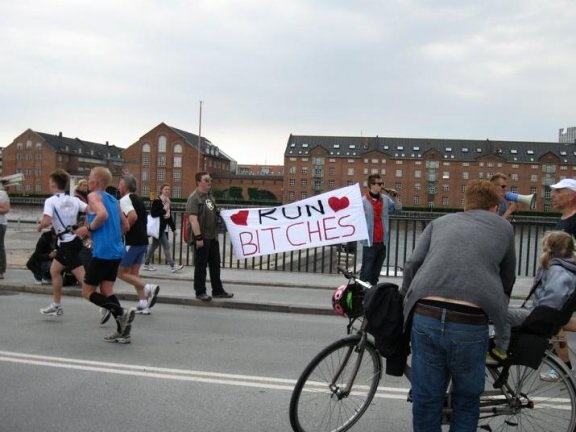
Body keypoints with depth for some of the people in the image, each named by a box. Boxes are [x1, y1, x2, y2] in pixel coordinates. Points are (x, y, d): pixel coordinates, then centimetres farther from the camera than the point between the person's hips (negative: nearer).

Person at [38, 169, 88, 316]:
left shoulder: (50, 201, -11)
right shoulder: (74, 200, 5)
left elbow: (46, 221, -23)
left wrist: (40, 226, -3)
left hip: (67, 244, -8)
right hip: (75, 239, 8)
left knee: (82, 276, -8)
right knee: (54, 270, 22)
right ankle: (56, 305, 30)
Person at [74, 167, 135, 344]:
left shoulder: (93, 196, -5)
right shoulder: (113, 199, 17)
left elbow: (103, 214, -25)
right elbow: (125, 226, 19)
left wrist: (89, 228, -11)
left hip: (102, 252, -8)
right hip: (116, 251, 8)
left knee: (88, 292, 4)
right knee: (106, 290, 12)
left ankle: (122, 312, -14)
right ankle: (122, 332, 5)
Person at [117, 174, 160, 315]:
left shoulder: (125, 199, -10)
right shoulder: (138, 199, 18)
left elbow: (133, 216, -27)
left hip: (132, 242, -9)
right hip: (143, 241, 9)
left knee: (121, 272, 1)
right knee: (134, 273, 13)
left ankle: (148, 288, -10)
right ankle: (143, 305, 9)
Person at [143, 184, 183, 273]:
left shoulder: (167, 202, 13)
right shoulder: (157, 201, -12)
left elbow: (169, 216, 15)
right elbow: (153, 214, -20)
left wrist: (173, 228, 13)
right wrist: (163, 211, -19)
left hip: (164, 228, 9)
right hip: (158, 228, -9)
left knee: (154, 245, 15)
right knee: (167, 246, -7)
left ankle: (146, 264, 25)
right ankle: (172, 266, -3)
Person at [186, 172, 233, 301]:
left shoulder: (210, 196, 14)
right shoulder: (194, 198, -13)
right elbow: (193, 219, -20)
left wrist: (220, 214, 7)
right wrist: (198, 237, -25)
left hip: (213, 236, 8)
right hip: (202, 238, -8)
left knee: (215, 264, 14)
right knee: (201, 266, 3)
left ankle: (218, 291, 23)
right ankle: (200, 292, 14)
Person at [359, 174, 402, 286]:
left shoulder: (386, 199, 8)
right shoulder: (363, 201, -10)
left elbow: (398, 209, 14)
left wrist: (395, 198, -1)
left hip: (382, 242, 6)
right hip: (369, 242, -6)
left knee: (376, 272, 14)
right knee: (366, 272, -3)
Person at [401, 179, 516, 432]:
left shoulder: (440, 222, 22)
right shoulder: (503, 227, 21)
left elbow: (413, 265, 10)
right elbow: (508, 279, 31)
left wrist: (406, 303, 21)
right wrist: (499, 310, 48)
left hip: (425, 318, 1)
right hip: (470, 324, -1)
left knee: (426, 402, 15)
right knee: (466, 402, 20)